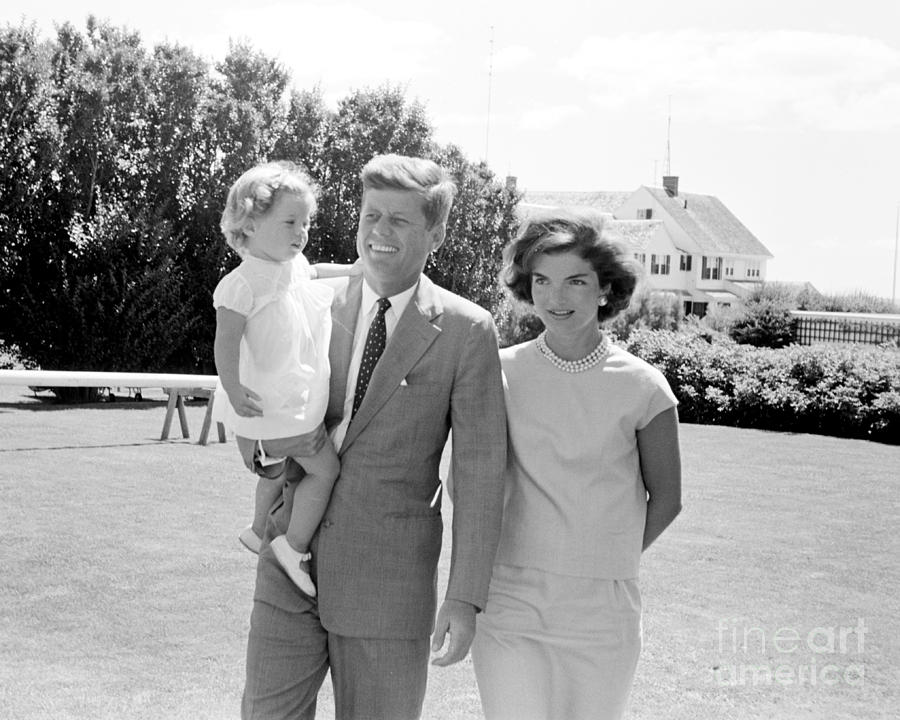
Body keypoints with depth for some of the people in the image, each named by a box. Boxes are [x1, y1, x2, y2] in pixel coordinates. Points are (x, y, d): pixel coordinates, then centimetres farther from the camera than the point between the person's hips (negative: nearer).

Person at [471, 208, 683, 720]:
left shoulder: (642, 387, -4)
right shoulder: (503, 372, 0)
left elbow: (665, 499, 7)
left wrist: (606, 563, 8)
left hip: (602, 609, 0)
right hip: (508, 601, 0)